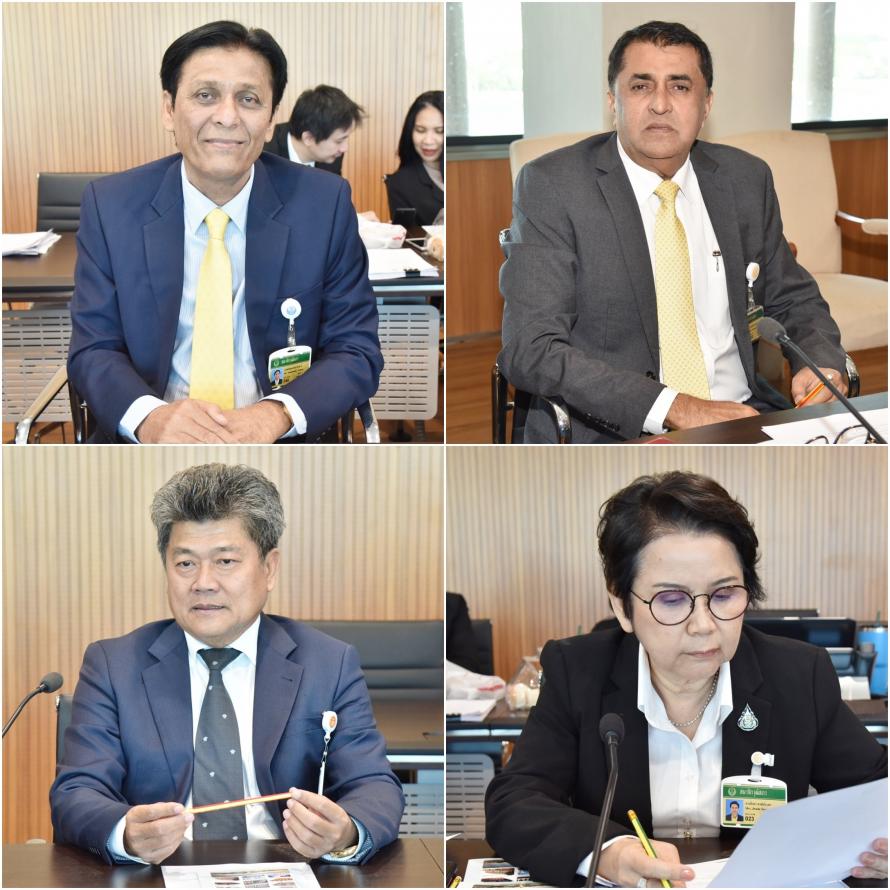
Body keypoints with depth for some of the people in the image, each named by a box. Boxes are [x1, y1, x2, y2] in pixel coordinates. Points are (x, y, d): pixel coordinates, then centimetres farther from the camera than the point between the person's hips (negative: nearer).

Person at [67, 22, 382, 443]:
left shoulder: (325, 204, -1)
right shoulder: (109, 207, 1)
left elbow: (356, 351, 0)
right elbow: (93, 350, 1)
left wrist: (276, 415, -20)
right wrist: (149, 416, -21)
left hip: (280, 443, 1)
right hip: (152, 442, 0)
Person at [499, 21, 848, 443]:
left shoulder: (746, 179, 9)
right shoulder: (551, 185, -6)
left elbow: (794, 300, 22)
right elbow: (529, 349, -15)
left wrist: (821, 362, -2)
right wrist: (675, 407, -22)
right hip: (613, 435, -4)